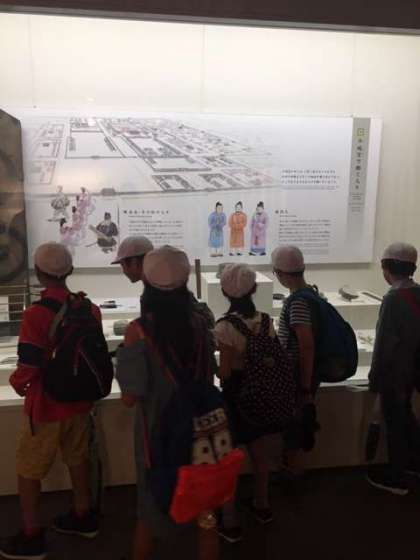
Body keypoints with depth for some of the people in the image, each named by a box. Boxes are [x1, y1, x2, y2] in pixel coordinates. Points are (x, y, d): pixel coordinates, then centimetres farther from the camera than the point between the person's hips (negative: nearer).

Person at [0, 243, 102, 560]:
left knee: (28, 470, 14)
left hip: (46, 405, -6)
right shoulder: (89, 308, -5)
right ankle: (83, 517, 39)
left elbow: (28, 367, -22)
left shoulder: (36, 314, -23)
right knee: (78, 458, 22)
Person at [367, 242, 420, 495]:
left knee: (395, 421, 7)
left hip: (394, 371, -8)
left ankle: (396, 477, 22)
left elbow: (384, 342, -21)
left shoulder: (394, 298, -24)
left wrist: (375, 377, -13)